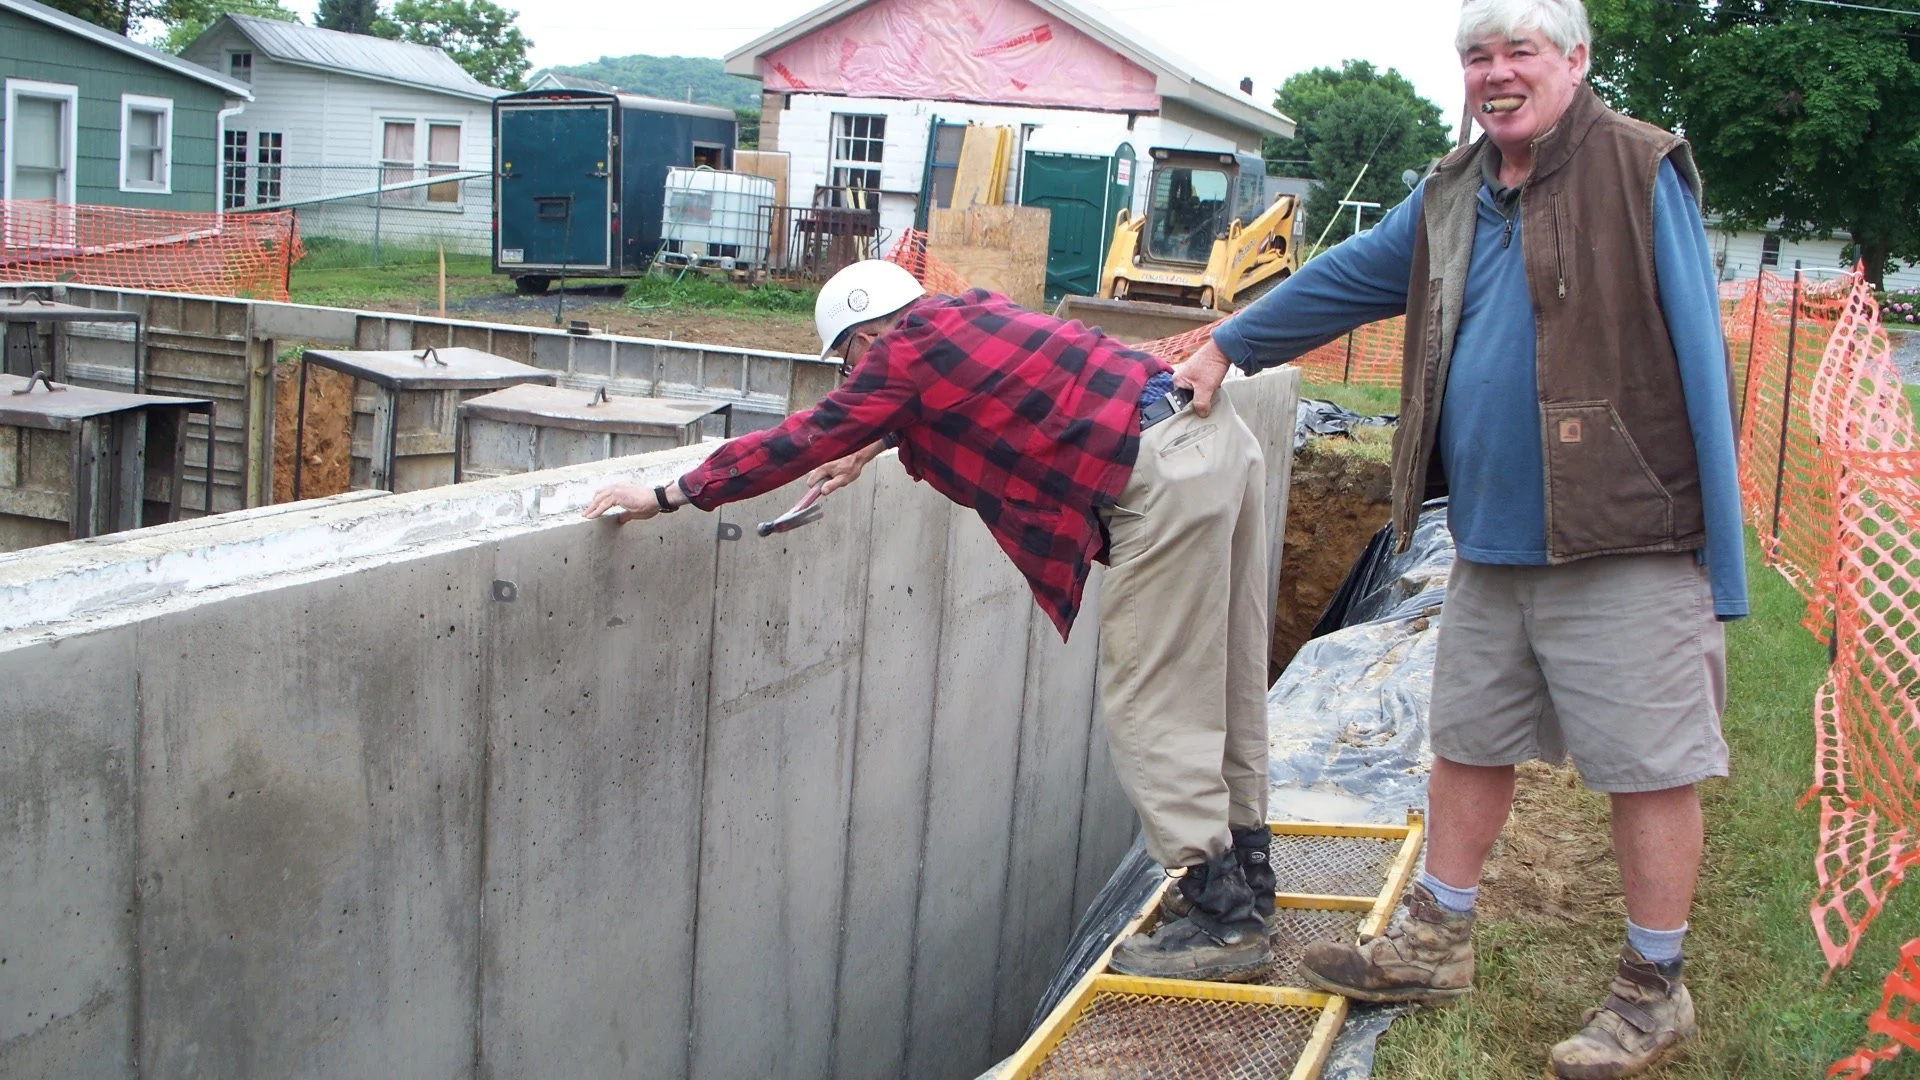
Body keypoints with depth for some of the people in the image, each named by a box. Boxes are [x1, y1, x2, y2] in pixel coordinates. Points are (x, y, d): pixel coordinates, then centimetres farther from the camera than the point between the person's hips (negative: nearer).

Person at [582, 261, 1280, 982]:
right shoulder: (968, 318, 22)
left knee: (1147, 706, -3)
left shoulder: (903, 354, -2)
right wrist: (868, 448, 53)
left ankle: (1224, 922, 0)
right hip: (1221, 437, 10)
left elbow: (800, 441, 1)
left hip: (1161, 478, -10)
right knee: (1225, 685, 16)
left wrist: (669, 496, 8)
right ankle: (1246, 879, 27)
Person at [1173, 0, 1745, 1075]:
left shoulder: (1642, 174, -8)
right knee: (1469, 744, 16)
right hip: (1491, 546, 7)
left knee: (1650, 767, 3)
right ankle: (1436, 940, 31)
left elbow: (1699, 365, -11)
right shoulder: (1455, 198, 12)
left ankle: (1655, 989, 19)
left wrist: (1724, 563, -13)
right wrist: (1228, 347, 35)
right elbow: (1346, 279, 28)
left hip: (1623, 546, -6)